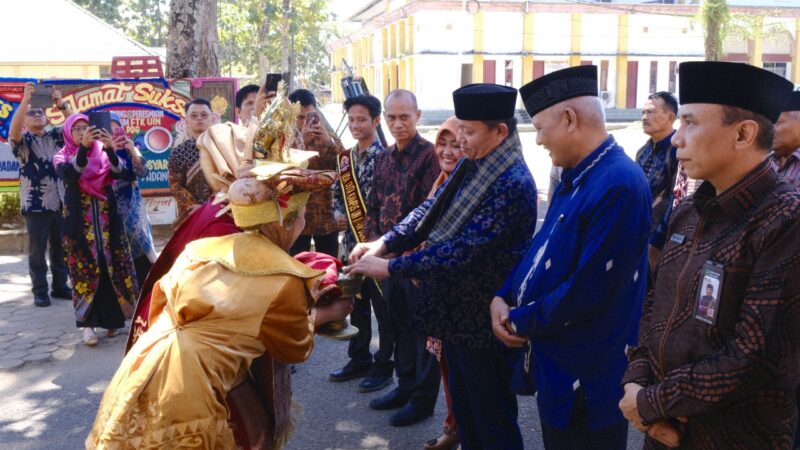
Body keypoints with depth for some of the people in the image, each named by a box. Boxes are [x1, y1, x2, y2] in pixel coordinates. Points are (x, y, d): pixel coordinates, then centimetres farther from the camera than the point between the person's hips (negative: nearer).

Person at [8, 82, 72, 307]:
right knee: (37, 251, 3)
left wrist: (62, 105, -16)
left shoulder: (55, 136, 11)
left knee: (60, 248, 11)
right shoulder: (22, 141, 1)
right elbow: (13, 130, -20)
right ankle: (40, 291, 11)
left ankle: (60, 286, 22)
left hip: (60, 202, 4)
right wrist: (25, 100, -26)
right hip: (35, 205, -3)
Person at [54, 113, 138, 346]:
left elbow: (118, 172, -13)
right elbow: (70, 174, -20)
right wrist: (84, 146, -33)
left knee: (112, 265, 1)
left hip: (107, 218, 2)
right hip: (79, 220, -2)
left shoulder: (103, 154, 8)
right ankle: (87, 322, 0)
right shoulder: (62, 158, 4)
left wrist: (109, 149, -31)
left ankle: (111, 317, 12)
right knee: (84, 267, -3)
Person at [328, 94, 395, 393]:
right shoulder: (345, 157, 10)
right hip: (352, 241, 7)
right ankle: (359, 359, 32)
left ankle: (383, 366, 19)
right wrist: (338, 213, 0)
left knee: (383, 307, 6)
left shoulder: (384, 156, -12)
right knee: (356, 304, 17)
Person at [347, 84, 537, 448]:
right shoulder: (470, 165, 4)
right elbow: (431, 211, 5)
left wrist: (389, 267, -25)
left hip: (485, 319, -9)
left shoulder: (512, 184, -25)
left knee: (492, 419, 11)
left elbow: (461, 249, -29)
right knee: (464, 408, 24)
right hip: (457, 309, 9)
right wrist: (384, 243, -9)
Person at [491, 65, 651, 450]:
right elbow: (542, 248, 12)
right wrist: (502, 297, -4)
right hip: (555, 360, 9)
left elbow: (588, 291, -28)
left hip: (585, 376, -9)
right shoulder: (575, 176, 8)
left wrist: (521, 321, -14)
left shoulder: (619, 185, -25)